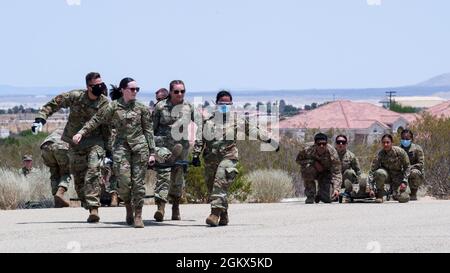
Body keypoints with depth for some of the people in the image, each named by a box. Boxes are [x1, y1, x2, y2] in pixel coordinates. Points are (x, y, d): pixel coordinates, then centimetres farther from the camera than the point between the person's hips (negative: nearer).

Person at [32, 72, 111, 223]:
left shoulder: (105, 103, -8)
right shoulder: (75, 96, -10)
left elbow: (107, 128, 2)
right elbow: (53, 104, -1)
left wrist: (108, 148, 3)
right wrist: (40, 118, -13)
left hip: (95, 142, -2)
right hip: (75, 143, 2)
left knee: (93, 172, -21)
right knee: (78, 176, 8)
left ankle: (93, 207, -26)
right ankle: (89, 207, 24)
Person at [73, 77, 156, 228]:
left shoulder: (142, 108, 7)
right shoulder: (113, 107, 3)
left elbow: (148, 130, 10)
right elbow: (96, 120, 7)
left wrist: (152, 152, 7)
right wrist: (81, 132, -3)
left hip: (140, 147, 1)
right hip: (121, 146, -1)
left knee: (138, 182, -3)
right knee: (124, 181, -12)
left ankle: (138, 215, 5)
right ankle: (128, 207, 15)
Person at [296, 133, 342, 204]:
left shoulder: (332, 153, -27)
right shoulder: (307, 149, -28)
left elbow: (336, 173, -26)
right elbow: (298, 160, -12)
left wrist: (336, 189, -41)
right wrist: (314, 163, -28)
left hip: (325, 173, 0)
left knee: (328, 199, -16)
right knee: (308, 168, -37)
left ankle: (320, 194, 26)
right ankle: (310, 195, -16)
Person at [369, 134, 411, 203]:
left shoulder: (400, 152, -17)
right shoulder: (380, 154, -17)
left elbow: (406, 167, -7)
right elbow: (372, 169, -20)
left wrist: (404, 182, -14)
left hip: (398, 176, 0)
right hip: (387, 175, 0)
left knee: (404, 198, -20)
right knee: (379, 173, -37)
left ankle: (394, 190, 17)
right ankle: (379, 195, -15)